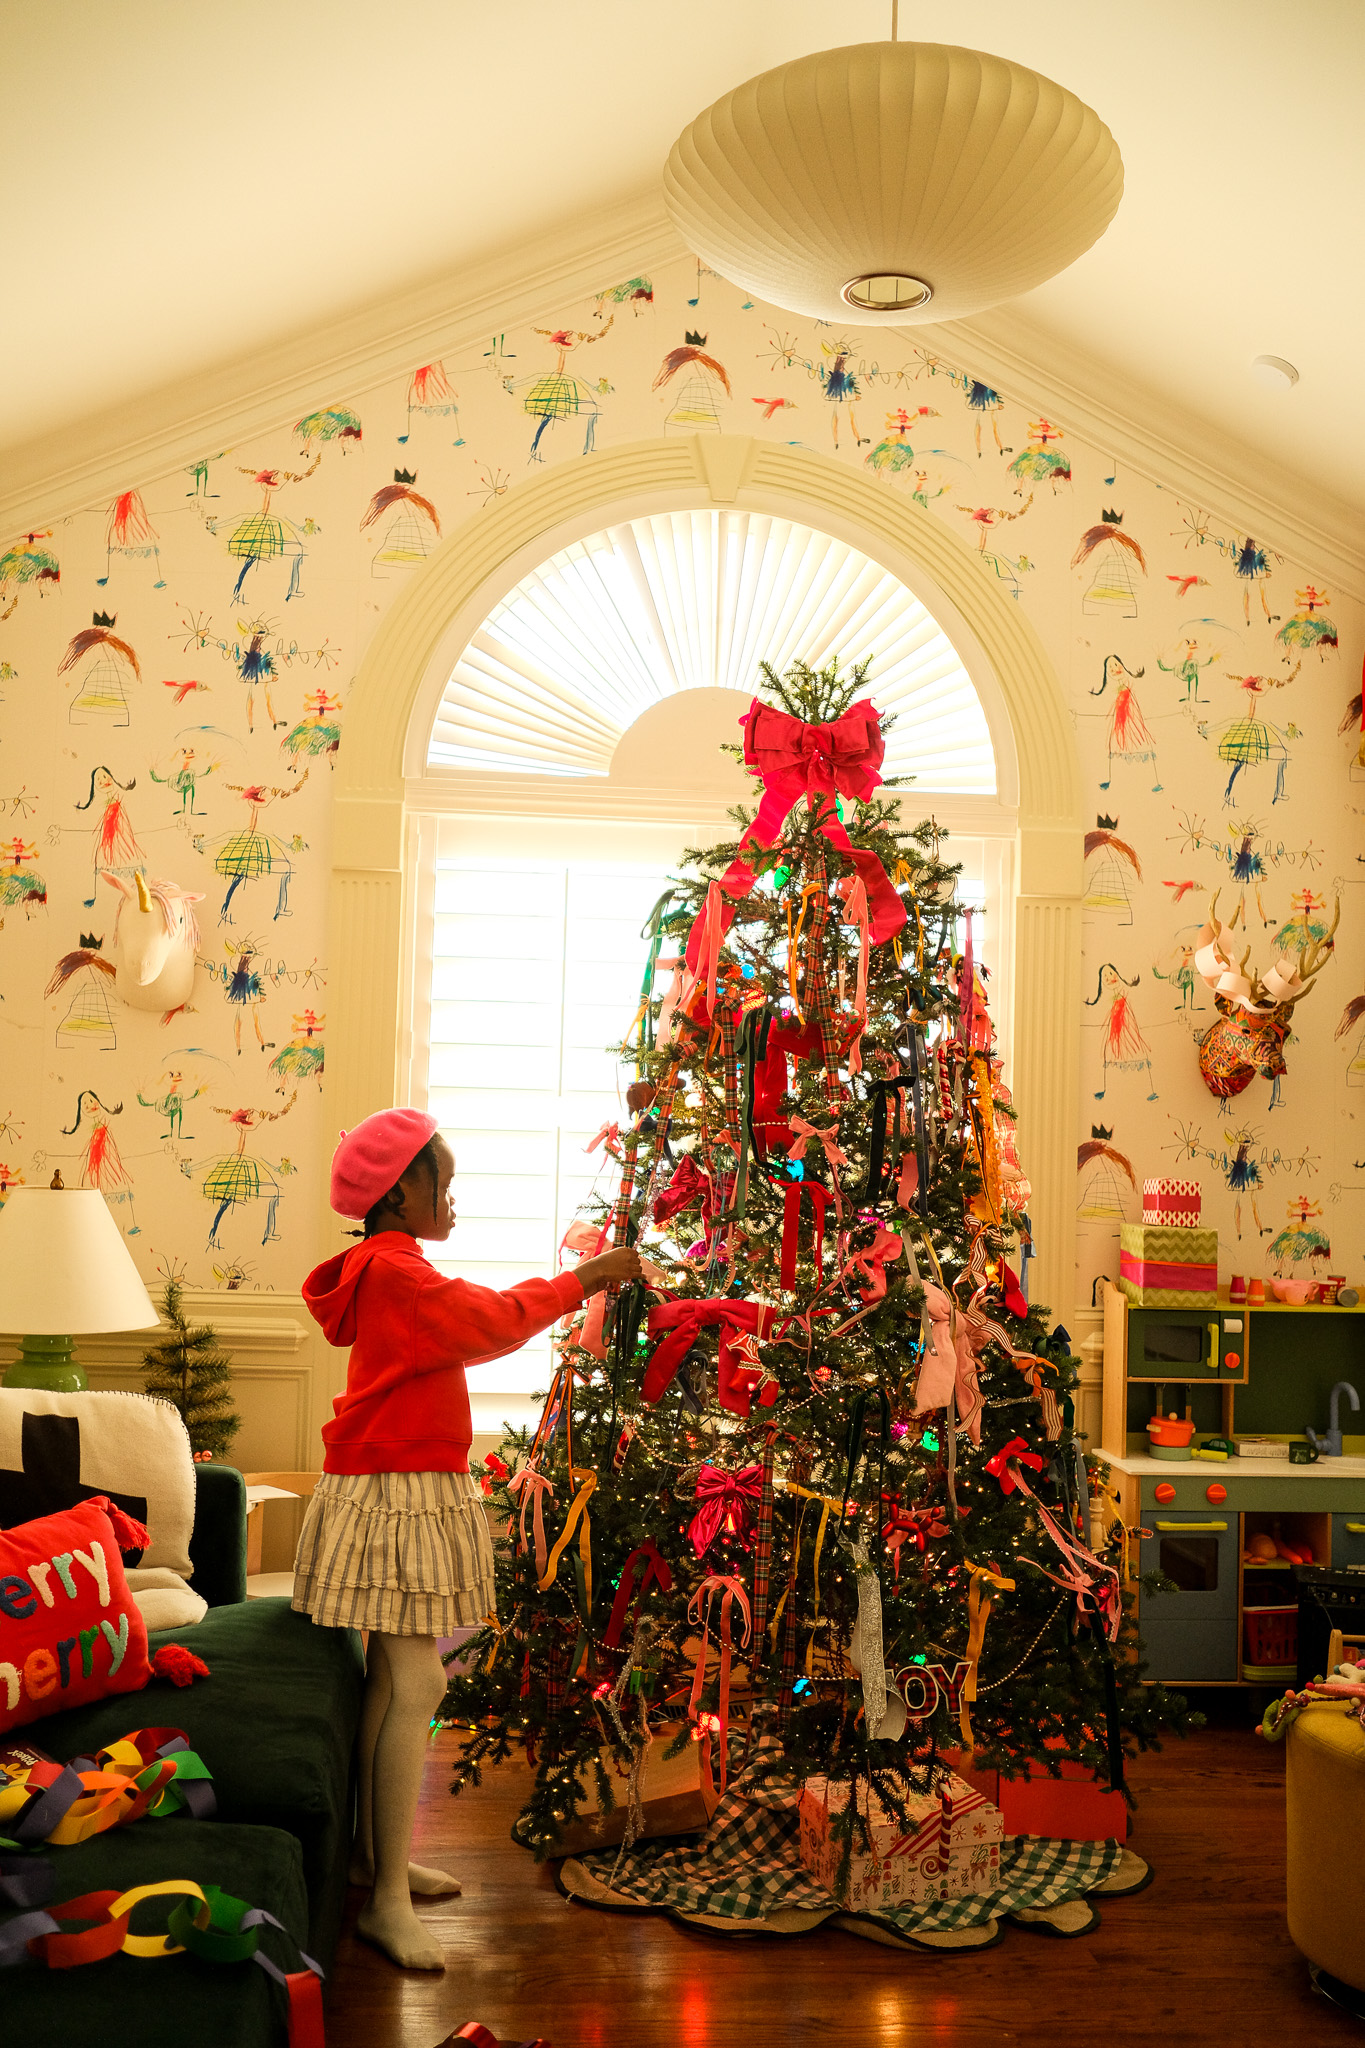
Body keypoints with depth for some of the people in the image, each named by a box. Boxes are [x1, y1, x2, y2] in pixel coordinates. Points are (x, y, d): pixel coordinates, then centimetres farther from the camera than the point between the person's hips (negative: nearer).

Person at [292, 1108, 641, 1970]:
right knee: (415, 1687, -9)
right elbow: (494, 1321, -19)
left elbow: (475, 1324, 17)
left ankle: (375, 1849, 28)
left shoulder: (395, 1270, 16)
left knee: (394, 1680, 16)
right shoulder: (393, 1272, -18)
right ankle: (388, 1900, -2)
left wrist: (577, 1287, 12)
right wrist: (581, 1280, -8)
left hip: (414, 1498, 11)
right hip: (393, 1500, -11)